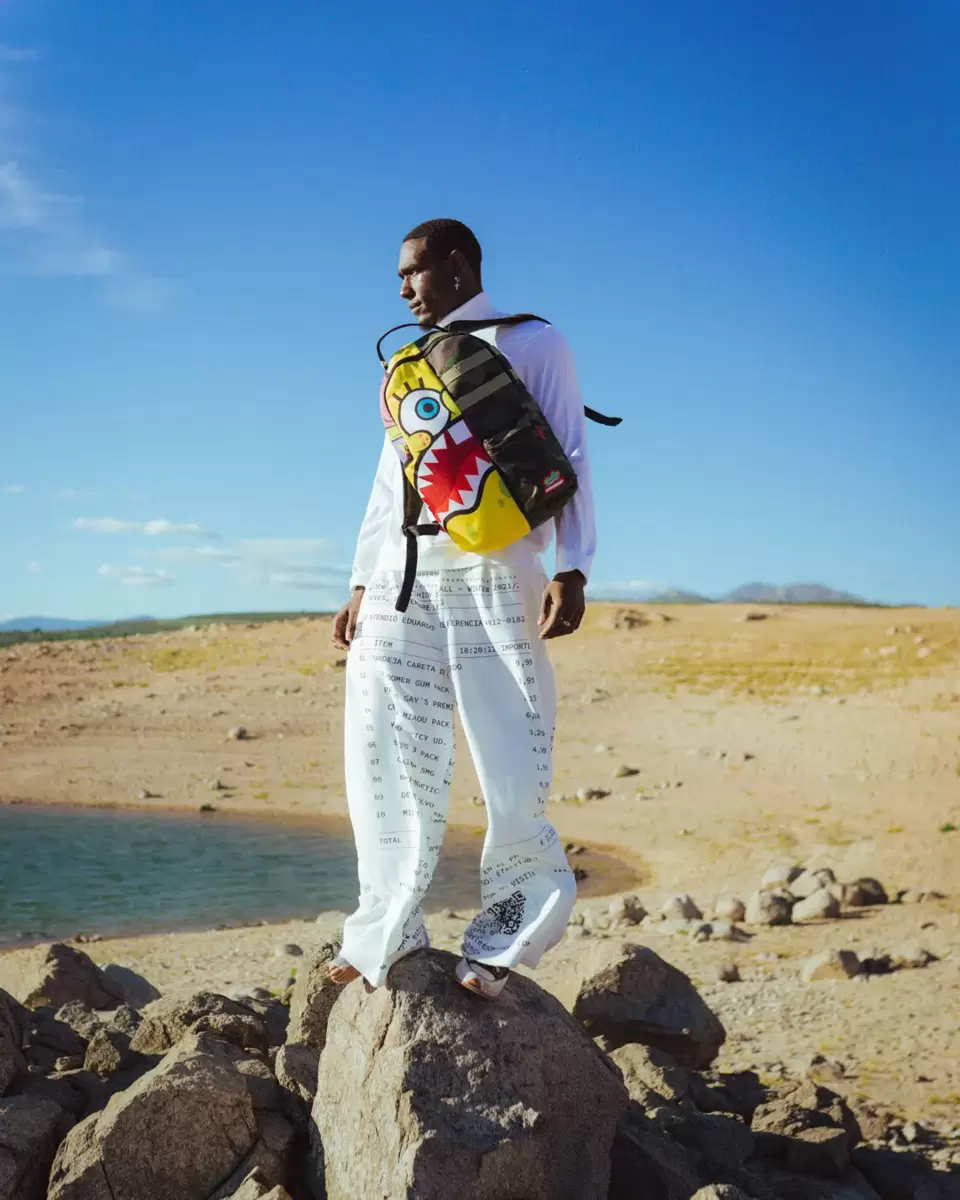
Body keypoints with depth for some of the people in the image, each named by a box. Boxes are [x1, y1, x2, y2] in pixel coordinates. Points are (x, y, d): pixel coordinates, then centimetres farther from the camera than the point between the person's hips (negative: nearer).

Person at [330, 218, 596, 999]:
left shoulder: (532, 343, 7)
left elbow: (569, 459, -1)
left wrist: (572, 569, -13)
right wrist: (363, 583, 16)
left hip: (493, 573, -5)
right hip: (403, 575, 5)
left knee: (512, 766, -7)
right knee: (384, 759, 0)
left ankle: (504, 939, 7)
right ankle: (387, 936, 9)